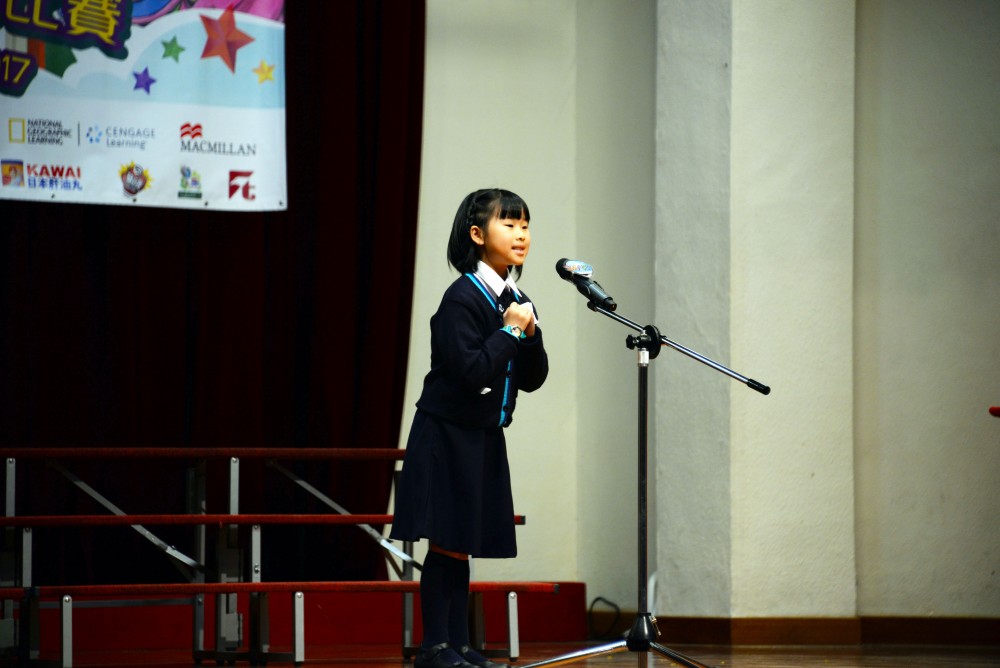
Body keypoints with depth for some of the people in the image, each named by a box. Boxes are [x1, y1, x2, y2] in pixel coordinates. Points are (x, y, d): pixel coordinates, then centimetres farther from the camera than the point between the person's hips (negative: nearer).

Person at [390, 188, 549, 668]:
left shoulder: (517, 302, 9)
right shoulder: (463, 298, -16)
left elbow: (532, 380, 9)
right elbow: (472, 371, -25)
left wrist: (531, 335, -7)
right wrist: (510, 331, -18)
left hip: (486, 439, 8)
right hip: (449, 435, -8)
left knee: (463, 545, 10)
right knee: (446, 543, -5)